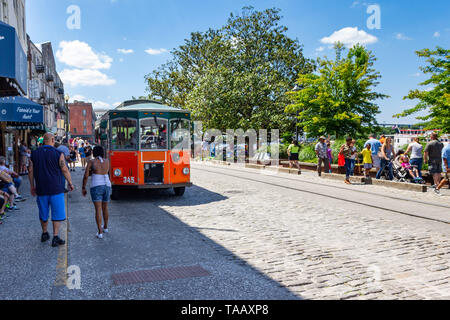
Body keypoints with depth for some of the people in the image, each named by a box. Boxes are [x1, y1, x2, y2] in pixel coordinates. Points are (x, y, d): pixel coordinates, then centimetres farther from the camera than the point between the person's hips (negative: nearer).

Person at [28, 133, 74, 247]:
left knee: (43, 212, 18)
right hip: (56, 189, -4)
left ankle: (44, 234, 32)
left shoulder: (34, 154, 3)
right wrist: (70, 183, 3)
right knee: (57, 213, 4)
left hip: (41, 189, 4)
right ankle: (55, 238, 1)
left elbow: (31, 171, 6)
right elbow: (65, 170, -9)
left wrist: (32, 186, 15)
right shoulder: (58, 154, -9)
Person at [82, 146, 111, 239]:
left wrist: (83, 188, 5)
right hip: (107, 186, 4)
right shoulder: (107, 161, 7)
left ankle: (100, 232, -8)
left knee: (98, 209, -4)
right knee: (105, 208, 21)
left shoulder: (91, 162, -3)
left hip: (96, 187, -4)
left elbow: (86, 176, -5)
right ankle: (105, 227, 37)